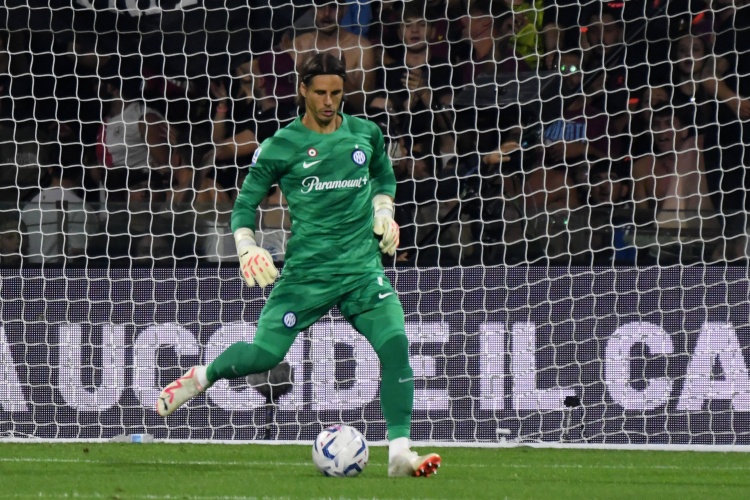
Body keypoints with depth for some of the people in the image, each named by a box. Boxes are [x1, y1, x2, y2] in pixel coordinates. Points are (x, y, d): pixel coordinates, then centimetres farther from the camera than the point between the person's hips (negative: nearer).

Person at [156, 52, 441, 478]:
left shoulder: (366, 134, 7)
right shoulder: (281, 146, -2)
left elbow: (385, 177, 26)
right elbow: (246, 201, 5)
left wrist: (383, 211, 7)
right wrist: (247, 247, -11)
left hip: (363, 267, 2)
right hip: (306, 271, -2)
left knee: (395, 346, -19)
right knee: (264, 355, -8)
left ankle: (400, 452, -15)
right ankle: (201, 377, 26)